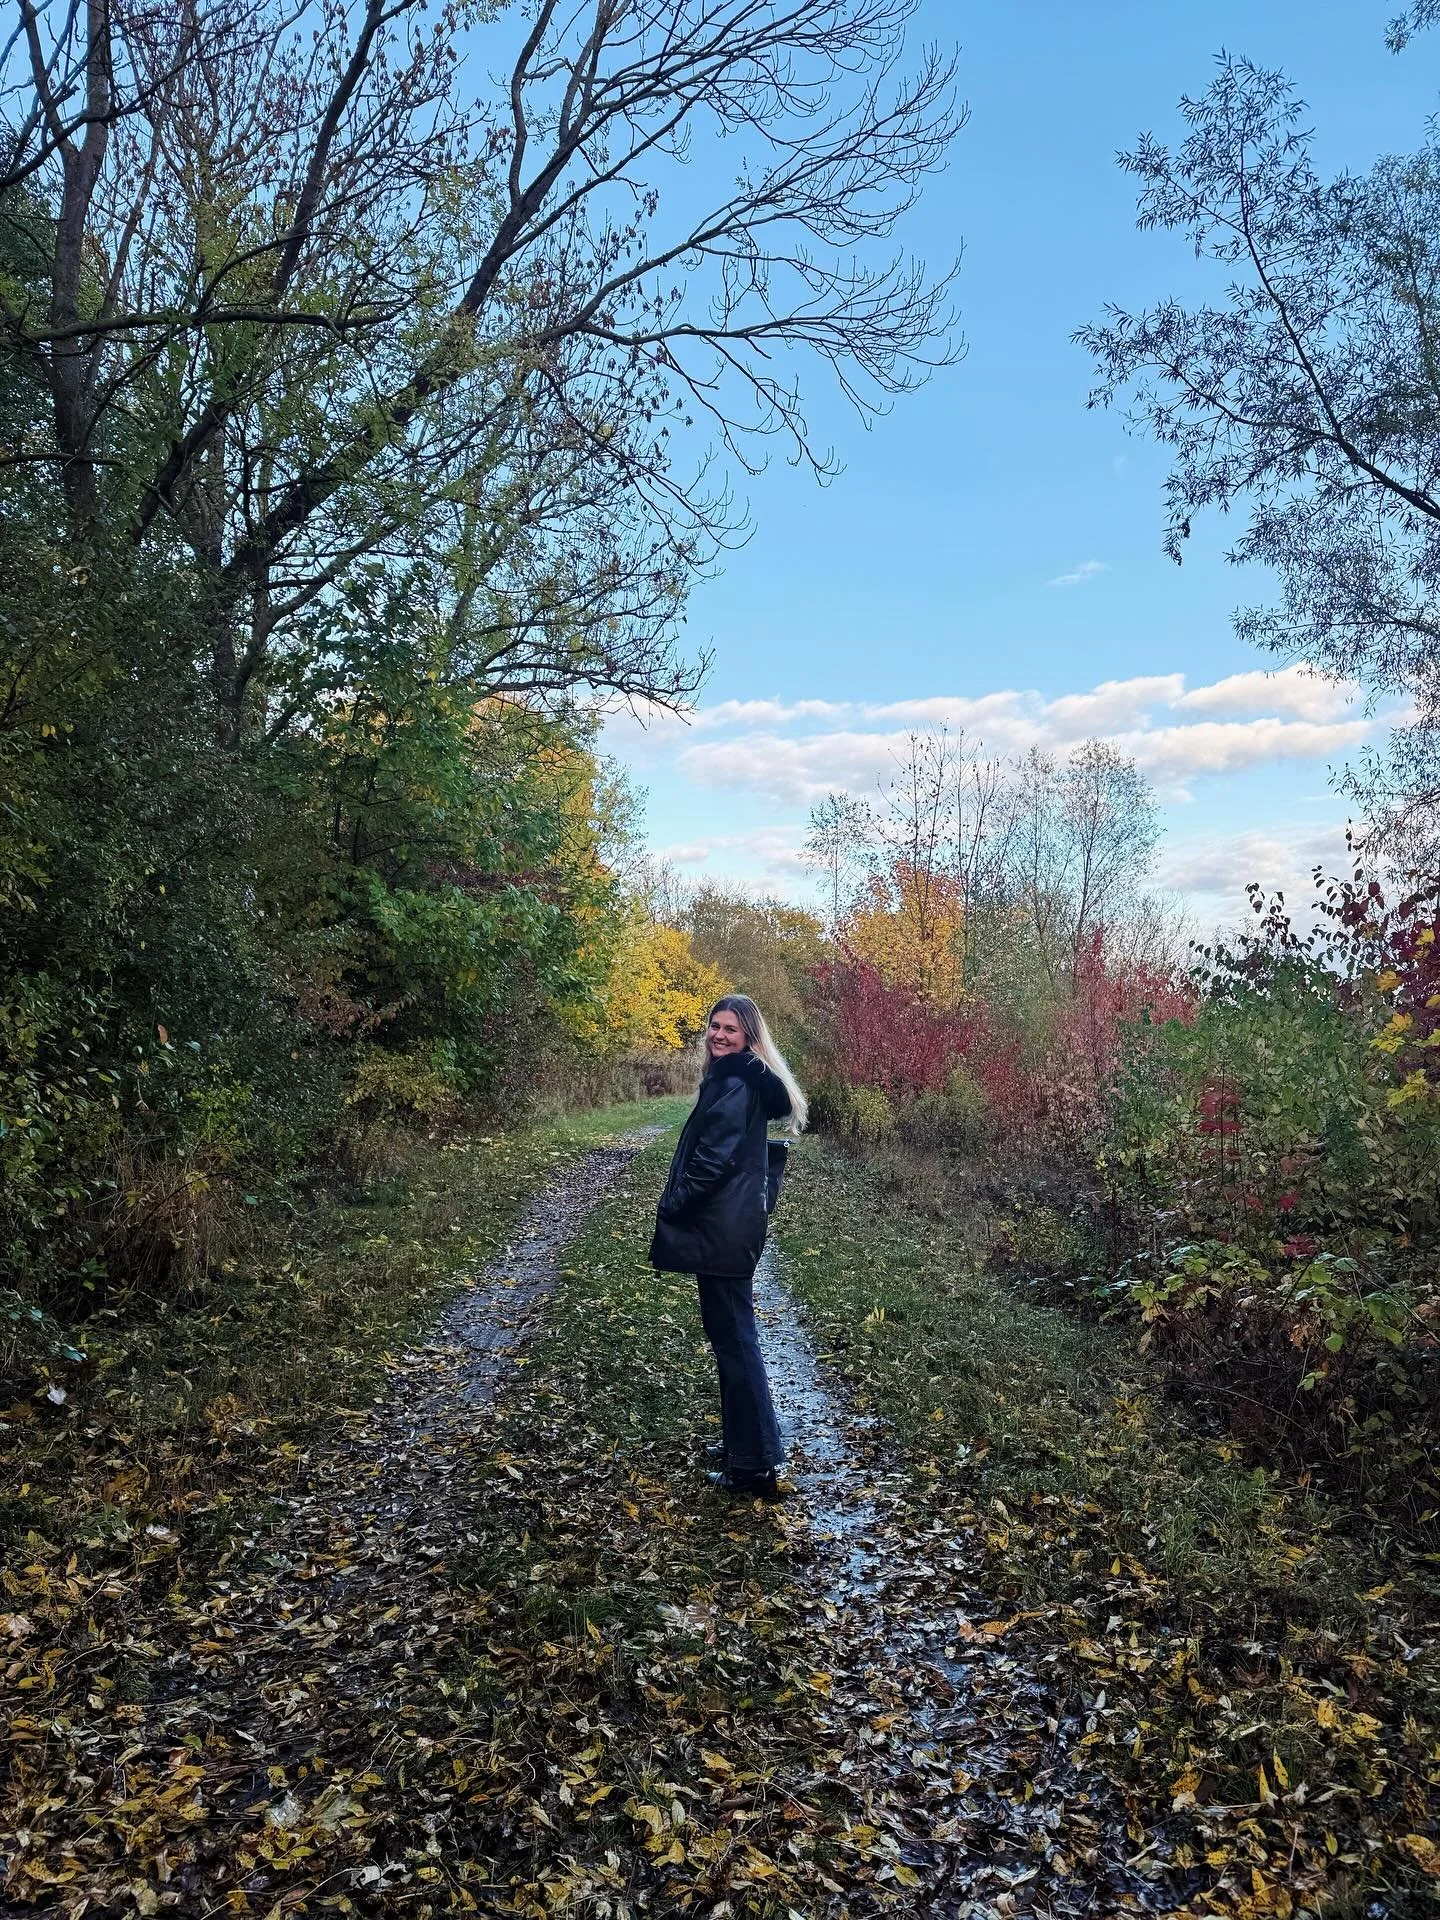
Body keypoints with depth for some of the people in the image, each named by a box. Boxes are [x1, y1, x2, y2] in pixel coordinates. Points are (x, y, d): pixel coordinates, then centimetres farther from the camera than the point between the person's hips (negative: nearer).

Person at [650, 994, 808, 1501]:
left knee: (733, 1340, -4)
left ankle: (755, 1465, 4)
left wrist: (671, 1205, -12)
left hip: (722, 1230, -10)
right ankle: (742, 1444, 31)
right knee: (733, 1336, 18)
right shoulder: (745, 1079, 15)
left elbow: (714, 1157, -22)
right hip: (730, 1226, 10)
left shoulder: (732, 1083, -16)